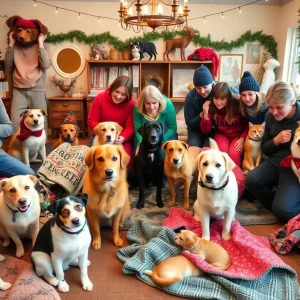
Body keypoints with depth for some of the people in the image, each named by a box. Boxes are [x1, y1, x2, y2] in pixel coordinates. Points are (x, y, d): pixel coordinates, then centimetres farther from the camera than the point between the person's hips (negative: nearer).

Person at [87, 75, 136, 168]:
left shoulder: (132, 103, -14)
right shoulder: (100, 98, -11)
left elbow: (130, 127, -13)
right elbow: (91, 121, -7)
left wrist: (123, 138, -33)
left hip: (122, 138, -1)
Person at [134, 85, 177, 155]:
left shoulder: (167, 104, -23)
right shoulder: (137, 108, -20)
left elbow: (172, 128, -16)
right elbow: (138, 130, -13)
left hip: (166, 135, -1)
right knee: (139, 151, -24)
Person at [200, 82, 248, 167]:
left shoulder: (238, 106, -20)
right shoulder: (211, 108, -15)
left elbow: (247, 124, -4)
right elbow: (206, 131, -14)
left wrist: (242, 138, -17)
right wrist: (205, 114, -27)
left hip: (238, 135, -1)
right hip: (222, 135, 1)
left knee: (234, 154, -27)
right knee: (222, 152, -28)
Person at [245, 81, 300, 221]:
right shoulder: (270, 116, 0)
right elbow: (264, 149, 6)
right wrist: (276, 140, -14)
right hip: (274, 163, 5)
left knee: (282, 210, -23)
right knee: (251, 180, -24)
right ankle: (279, 199, 1)